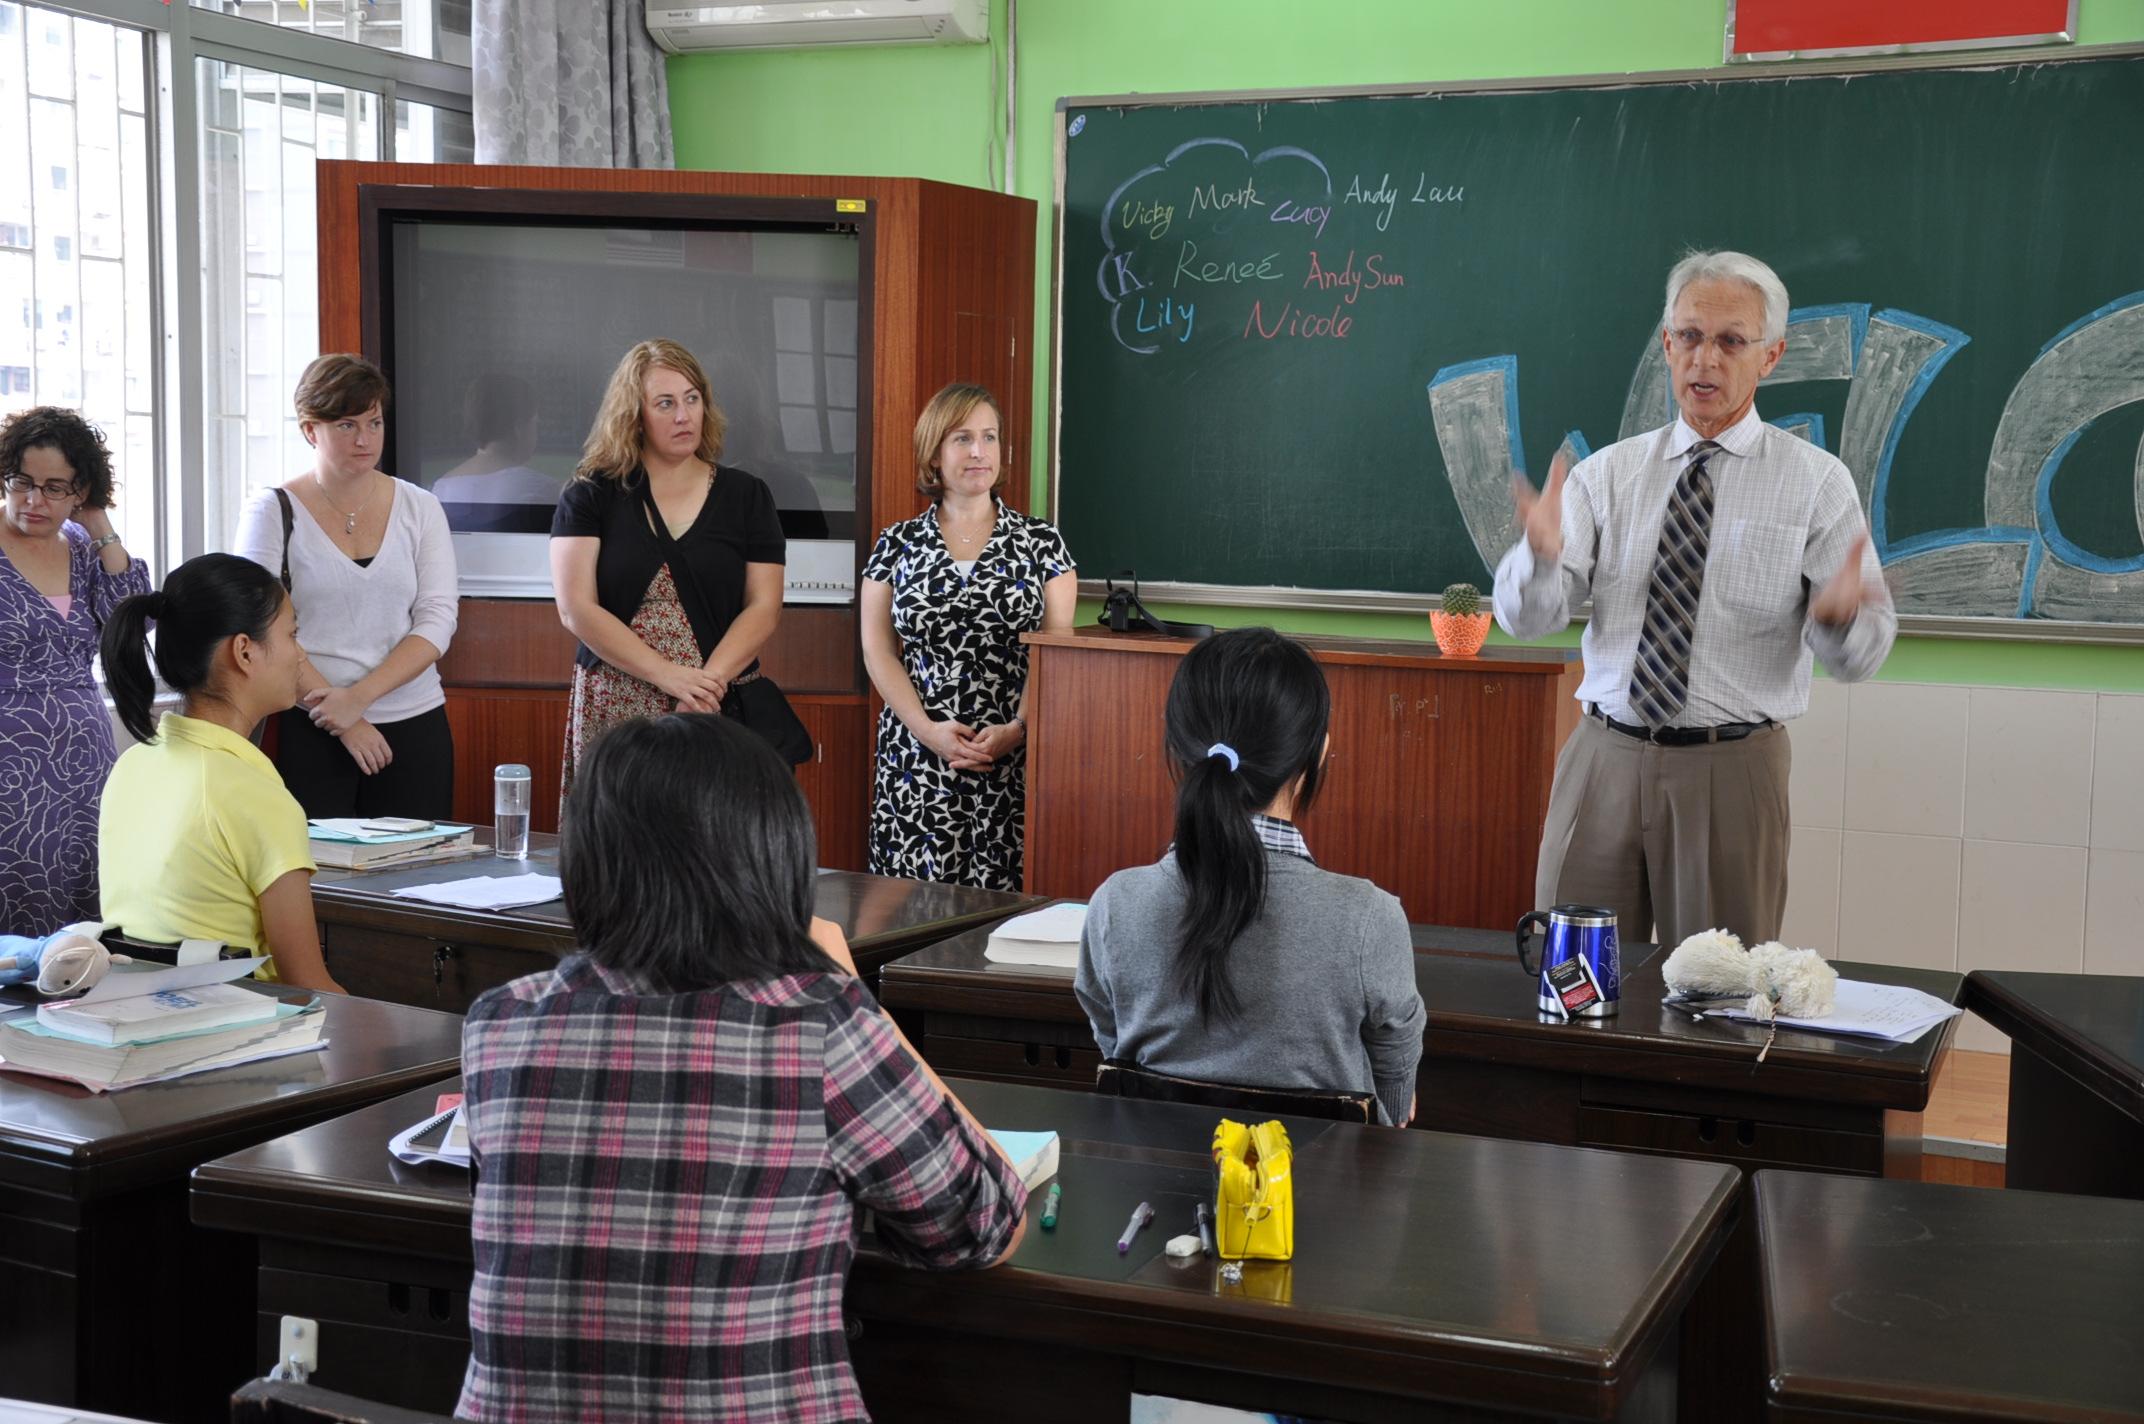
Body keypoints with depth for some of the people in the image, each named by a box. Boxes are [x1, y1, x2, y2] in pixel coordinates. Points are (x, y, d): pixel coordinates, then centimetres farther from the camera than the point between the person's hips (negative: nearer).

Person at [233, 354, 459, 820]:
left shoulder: (419, 509, 8)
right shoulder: (273, 511, 0)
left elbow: (438, 618, 0)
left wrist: (360, 696, -13)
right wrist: (346, 724, -13)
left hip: (414, 729, 2)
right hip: (310, 732, -2)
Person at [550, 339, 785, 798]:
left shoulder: (746, 496, 9)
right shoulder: (589, 497, 4)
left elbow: (763, 608, 3)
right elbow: (575, 609, -4)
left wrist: (710, 683, -13)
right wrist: (670, 676, -14)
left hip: (722, 710, 1)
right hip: (614, 712, -1)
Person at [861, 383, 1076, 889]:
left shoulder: (1042, 542, 6)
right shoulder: (897, 544, 9)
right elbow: (877, 651, 4)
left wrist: (1018, 729, -13)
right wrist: (930, 731, -9)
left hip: (1014, 762, -1)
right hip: (917, 760, 1)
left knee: (1006, 891, -6)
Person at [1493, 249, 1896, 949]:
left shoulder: (1816, 482, 0)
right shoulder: (1606, 472, 6)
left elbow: (1860, 655, -6)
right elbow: (1526, 618, -4)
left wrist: (1841, 614, -29)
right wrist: (1541, 552, -26)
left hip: (1731, 770, -2)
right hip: (1604, 756, 2)